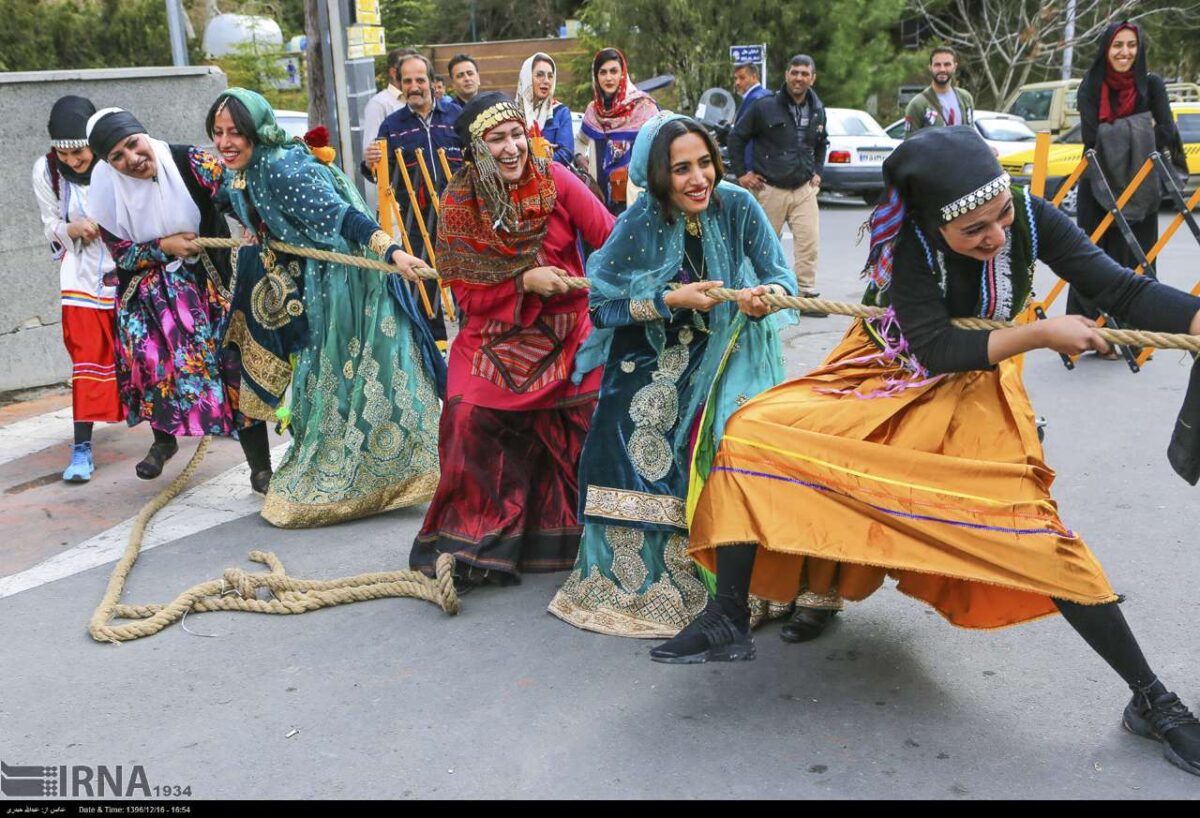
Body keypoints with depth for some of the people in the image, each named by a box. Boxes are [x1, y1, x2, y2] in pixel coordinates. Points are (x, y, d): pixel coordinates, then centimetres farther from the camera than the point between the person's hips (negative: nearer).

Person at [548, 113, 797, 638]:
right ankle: (633, 582, 7)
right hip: (651, 356, -1)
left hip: (729, 350, 1)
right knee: (637, 455, -14)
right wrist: (672, 299, -23)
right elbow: (601, 307, -13)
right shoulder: (639, 224, -16)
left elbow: (781, 276, -10)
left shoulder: (737, 207, -13)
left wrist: (768, 294, -33)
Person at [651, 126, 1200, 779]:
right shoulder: (910, 242, -26)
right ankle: (728, 622, -9)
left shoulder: (1029, 217, -19)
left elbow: (1124, 290, -17)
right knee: (752, 433, -17)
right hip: (887, 379, 0)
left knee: (1033, 529, -17)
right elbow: (937, 349, -28)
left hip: (974, 391, 0)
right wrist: (1041, 334, -33)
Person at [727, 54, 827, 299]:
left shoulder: (817, 110, 10)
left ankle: (806, 293, 2)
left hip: (804, 189, 4)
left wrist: (818, 172, 18)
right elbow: (736, 137, 1)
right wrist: (741, 173, -2)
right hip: (770, 189, -4)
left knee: (809, 242, -5)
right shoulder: (765, 107, -7)